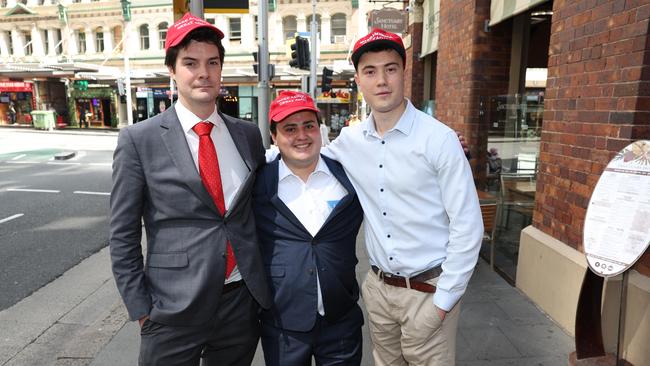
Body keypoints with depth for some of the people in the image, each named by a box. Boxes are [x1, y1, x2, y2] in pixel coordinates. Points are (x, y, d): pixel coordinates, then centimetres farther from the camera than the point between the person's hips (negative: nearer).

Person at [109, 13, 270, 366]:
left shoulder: (248, 134, 2)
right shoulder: (138, 140, -8)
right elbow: (123, 237, -4)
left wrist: (263, 281, 10)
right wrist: (142, 310, -5)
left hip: (243, 301, 3)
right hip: (174, 309, -3)